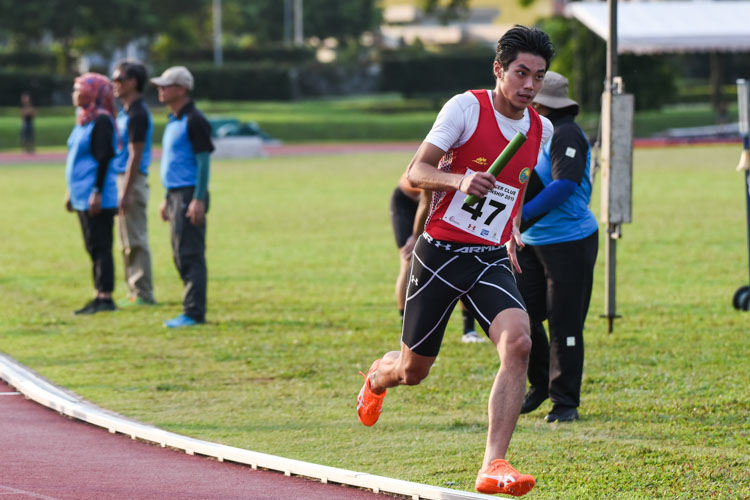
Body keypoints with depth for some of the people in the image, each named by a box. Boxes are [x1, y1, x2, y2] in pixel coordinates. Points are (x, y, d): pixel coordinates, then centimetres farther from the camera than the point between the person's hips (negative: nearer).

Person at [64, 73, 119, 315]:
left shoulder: (101, 121, -14)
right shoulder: (83, 120, 16)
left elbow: (104, 158, -19)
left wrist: (97, 193, -22)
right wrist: (71, 190, 23)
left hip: (97, 198, -10)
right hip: (82, 196, 10)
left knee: (100, 247, -8)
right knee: (93, 247, 11)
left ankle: (105, 297, -8)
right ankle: (100, 296, 15)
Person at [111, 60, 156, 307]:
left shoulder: (137, 114, -14)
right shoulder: (124, 112, 16)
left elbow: (135, 156, -19)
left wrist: (126, 192, -22)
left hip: (133, 180, -10)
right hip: (119, 176, 10)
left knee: (135, 241, -7)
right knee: (128, 242, 13)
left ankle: (144, 294, -5)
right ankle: (134, 292, 18)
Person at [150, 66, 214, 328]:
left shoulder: (194, 121, -12)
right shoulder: (173, 120, 17)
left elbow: (203, 161, -16)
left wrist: (199, 200, -21)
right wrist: (167, 199, 24)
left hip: (190, 195, -10)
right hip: (176, 195, 10)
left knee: (190, 255, -10)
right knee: (181, 256, 11)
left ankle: (194, 313, -10)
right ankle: (193, 310, 15)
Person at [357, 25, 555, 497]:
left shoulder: (541, 129, 7)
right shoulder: (467, 107, -9)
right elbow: (416, 172, -12)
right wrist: (460, 180, -30)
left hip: (491, 259, 3)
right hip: (440, 252, -3)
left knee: (518, 342, -25)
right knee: (413, 370, 9)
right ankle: (378, 377, 50)